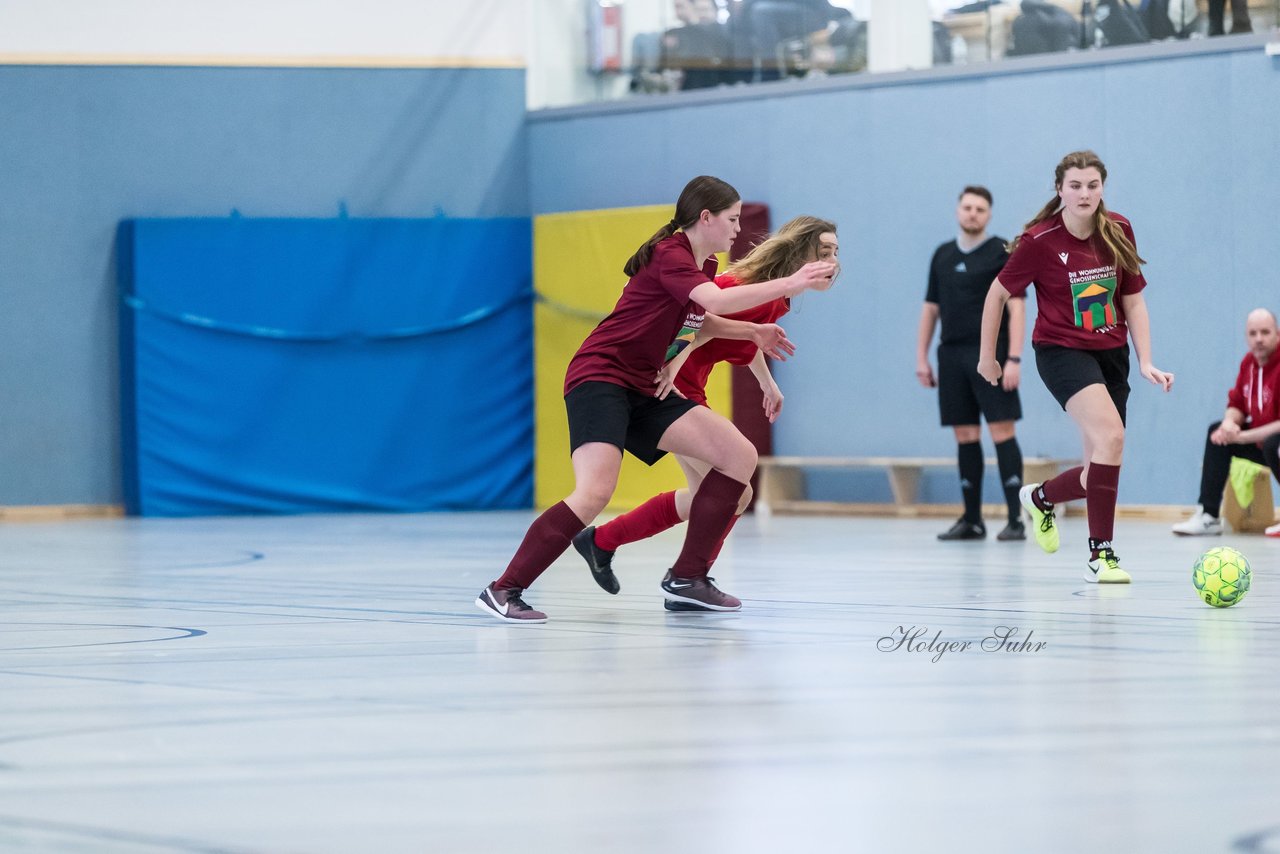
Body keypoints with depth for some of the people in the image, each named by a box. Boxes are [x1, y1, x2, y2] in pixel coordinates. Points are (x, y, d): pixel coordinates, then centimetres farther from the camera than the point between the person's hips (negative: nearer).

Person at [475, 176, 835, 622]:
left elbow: (702, 316, 35)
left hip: (642, 390, 10)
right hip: (598, 379, -10)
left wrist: (751, 333, 19)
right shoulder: (669, 255, -15)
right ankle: (503, 590, -20)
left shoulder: (702, 264, 14)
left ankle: (686, 577, 3)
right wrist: (788, 284, -31)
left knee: (740, 456, -1)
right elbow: (717, 301, -33)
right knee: (595, 492, -28)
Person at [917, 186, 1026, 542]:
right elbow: (930, 308, 18)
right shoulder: (942, 255, 14)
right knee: (966, 436, 6)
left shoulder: (1002, 252, -1)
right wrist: (921, 357, 12)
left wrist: (1014, 359, -15)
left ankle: (1015, 519, -9)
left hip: (990, 355, -5)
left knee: (1001, 431, -9)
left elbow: (1016, 306, -7)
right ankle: (971, 520, 11)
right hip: (952, 355, 5)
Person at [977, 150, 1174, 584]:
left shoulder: (1119, 232, -1)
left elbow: (1133, 301, 6)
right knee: (1110, 436, -28)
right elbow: (998, 293, 1)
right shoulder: (1040, 241, -12)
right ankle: (1100, 552, -21)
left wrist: (1146, 362, -2)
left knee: (1102, 470, 4)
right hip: (1061, 350, -5)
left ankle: (1041, 497, 37)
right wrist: (987, 355, 7)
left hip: (1111, 353, 5)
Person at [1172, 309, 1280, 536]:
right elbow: (1236, 404, 11)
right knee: (1217, 432, 7)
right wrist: (1230, 423, -14)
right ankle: (1208, 515, 4)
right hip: (1261, 438, 9)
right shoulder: (1249, 362, 3)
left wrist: (1241, 436, -23)